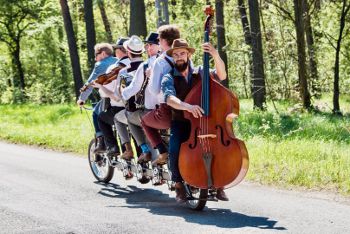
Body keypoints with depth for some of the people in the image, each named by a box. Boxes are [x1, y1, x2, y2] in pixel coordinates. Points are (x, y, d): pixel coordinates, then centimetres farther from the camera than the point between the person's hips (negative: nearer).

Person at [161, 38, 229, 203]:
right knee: (175, 149, -30)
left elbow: (221, 75, -10)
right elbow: (170, 98, -19)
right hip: (180, 124, -1)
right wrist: (187, 106, -40)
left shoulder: (200, 73, 8)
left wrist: (216, 56, -28)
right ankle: (179, 184, -6)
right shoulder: (169, 78, 1)